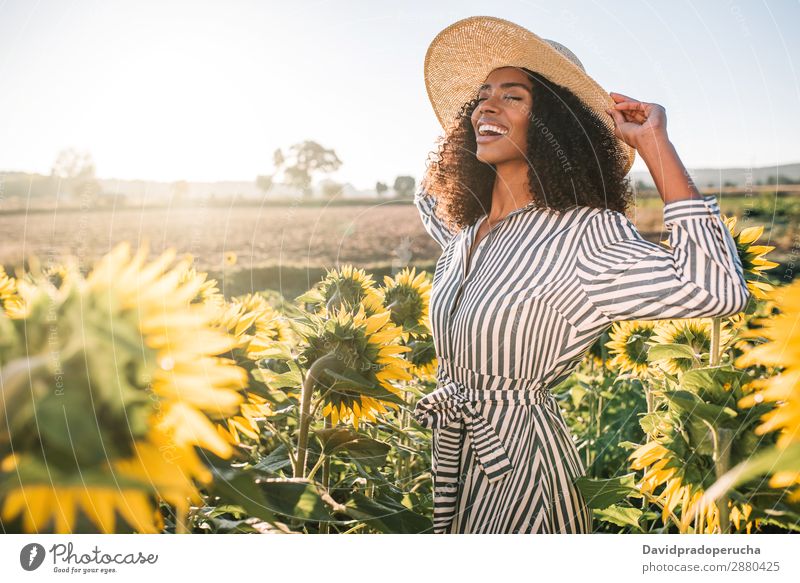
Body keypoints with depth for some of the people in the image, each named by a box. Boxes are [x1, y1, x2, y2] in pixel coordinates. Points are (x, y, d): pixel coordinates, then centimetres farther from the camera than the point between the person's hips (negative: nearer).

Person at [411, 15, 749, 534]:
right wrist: (467, 136, 14)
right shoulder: (464, 229, 4)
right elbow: (428, 198, 30)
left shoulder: (583, 233, -19)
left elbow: (717, 290, -33)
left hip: (519, 466, -7)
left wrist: (654, 145, -27)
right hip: (452, 454, 7)